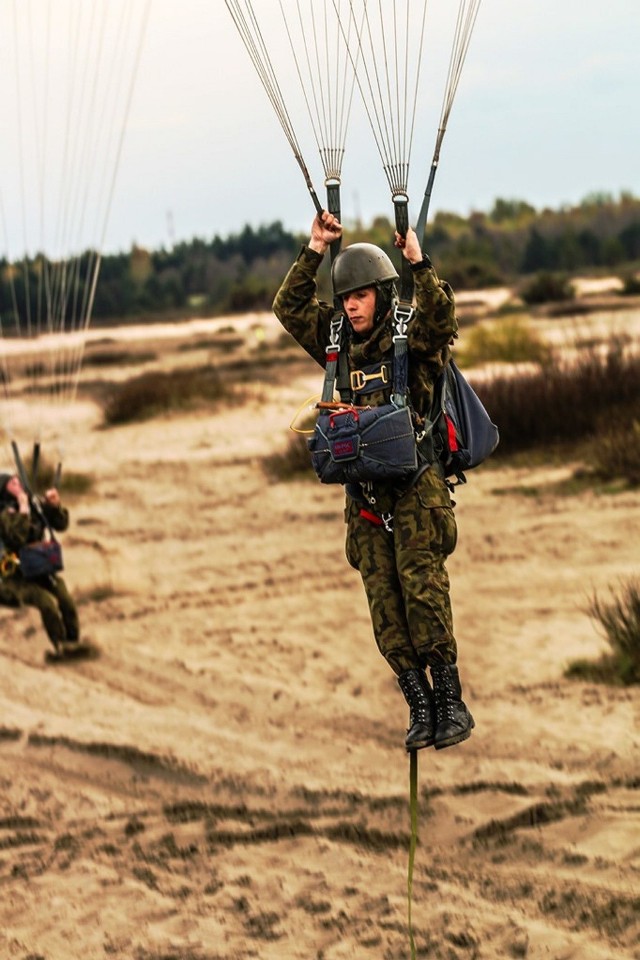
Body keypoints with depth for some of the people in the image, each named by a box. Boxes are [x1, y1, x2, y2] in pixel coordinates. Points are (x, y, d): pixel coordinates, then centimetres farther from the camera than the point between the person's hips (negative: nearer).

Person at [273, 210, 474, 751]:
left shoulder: (412, 342, 1)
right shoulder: (336, 344, 15)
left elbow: (440, 318, -19)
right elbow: (289, 307, 15)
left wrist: (420, 265, -25)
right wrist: (314, 253, 7)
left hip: (414, 488, -5)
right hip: (365, 497, 5)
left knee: (422, 585, -17)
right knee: (384, 600, -3)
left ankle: (450, 701, -14)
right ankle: (420, 706, -2)